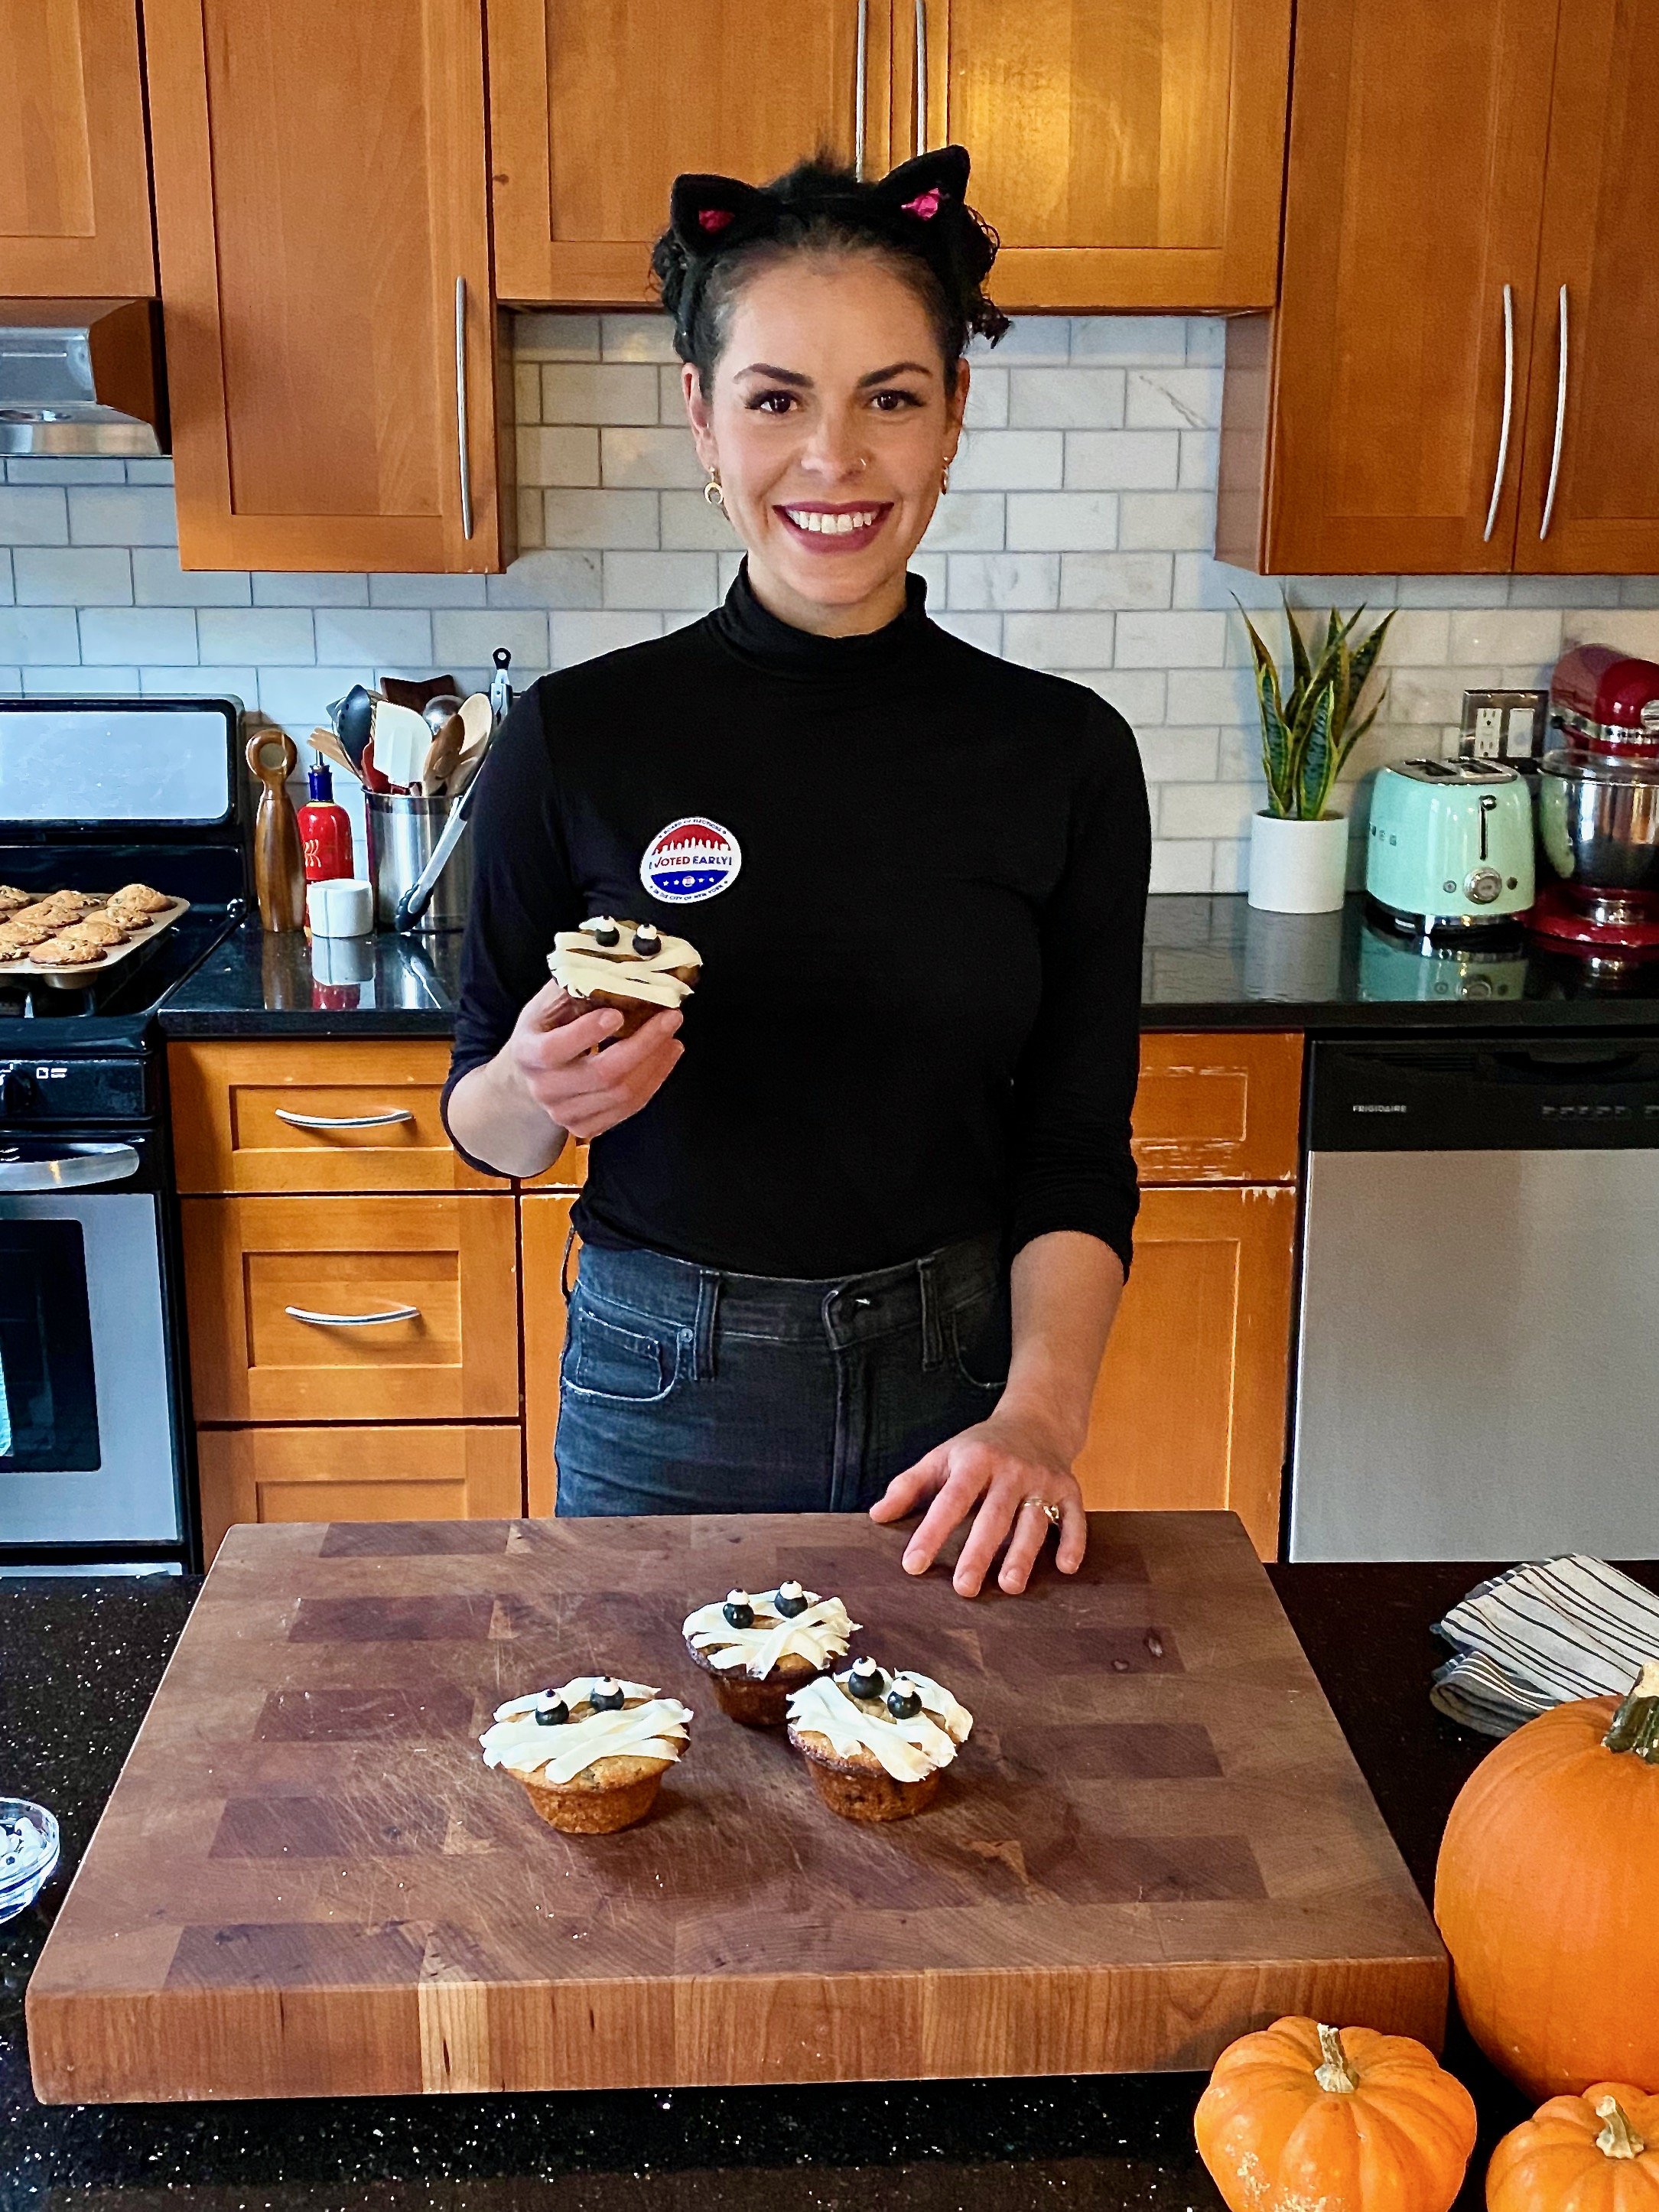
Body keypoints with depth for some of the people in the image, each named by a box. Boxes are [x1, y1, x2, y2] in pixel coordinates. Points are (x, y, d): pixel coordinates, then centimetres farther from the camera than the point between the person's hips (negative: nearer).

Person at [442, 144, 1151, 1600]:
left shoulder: (1065, 754, -6)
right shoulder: (576, 740, -9)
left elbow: (1077, 1153, -5)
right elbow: (486, 1132, 0)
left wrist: (1040, 1409, -20)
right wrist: (537, 1089, -22)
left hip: (958, 1384, 1)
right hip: (664, 1386, 0)